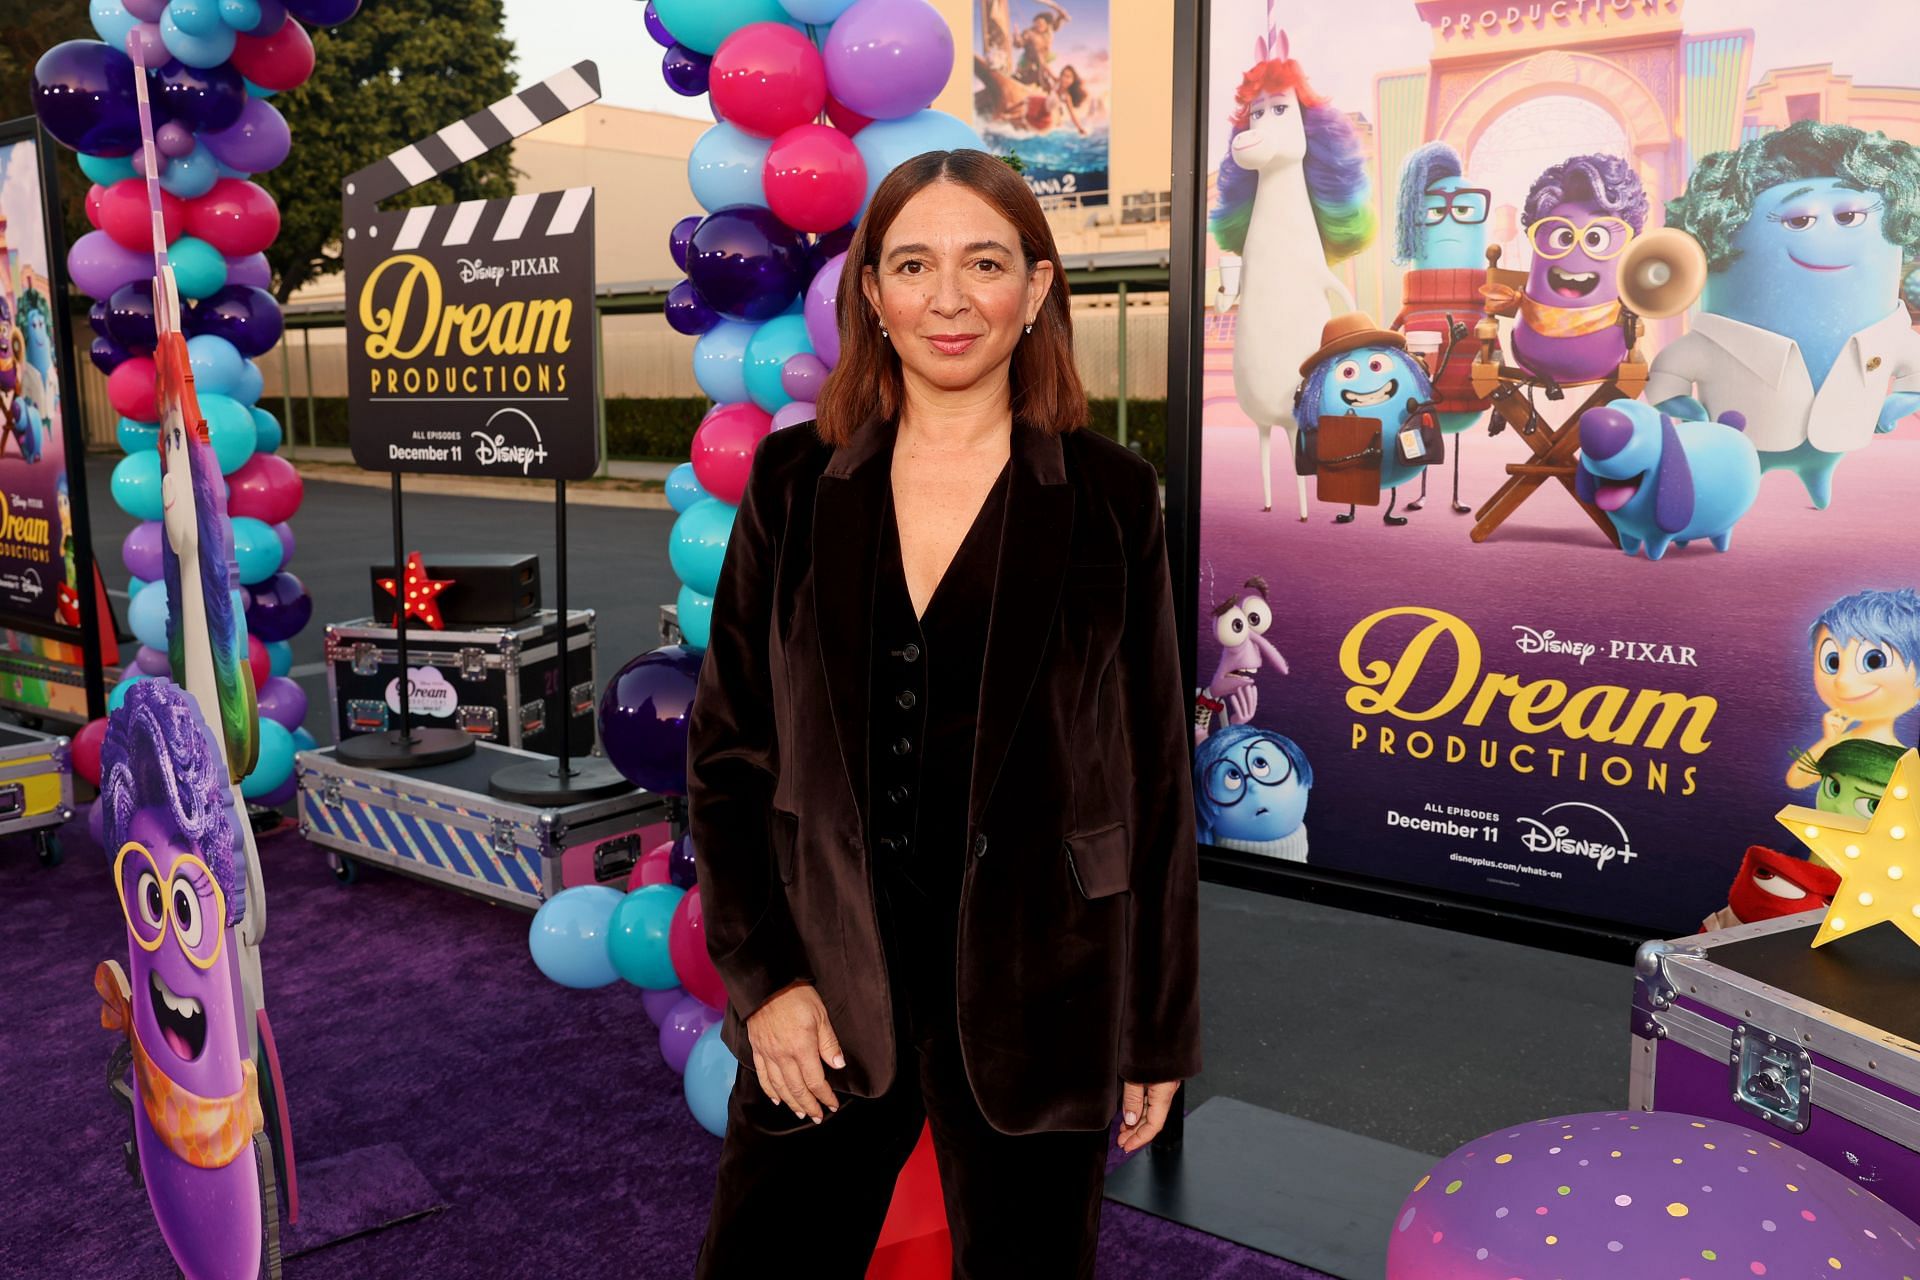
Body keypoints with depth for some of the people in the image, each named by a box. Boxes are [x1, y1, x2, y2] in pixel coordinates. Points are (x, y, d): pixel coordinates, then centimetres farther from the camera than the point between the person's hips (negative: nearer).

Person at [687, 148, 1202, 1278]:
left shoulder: (1109, 497, -4)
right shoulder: (794, 483, 1)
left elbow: (1157, 774, 0)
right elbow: (726, 747, 4)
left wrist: (1160, 1029, 2)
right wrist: (761, 977, -3)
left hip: (1034, 999, -1)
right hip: (827, 990, 2)